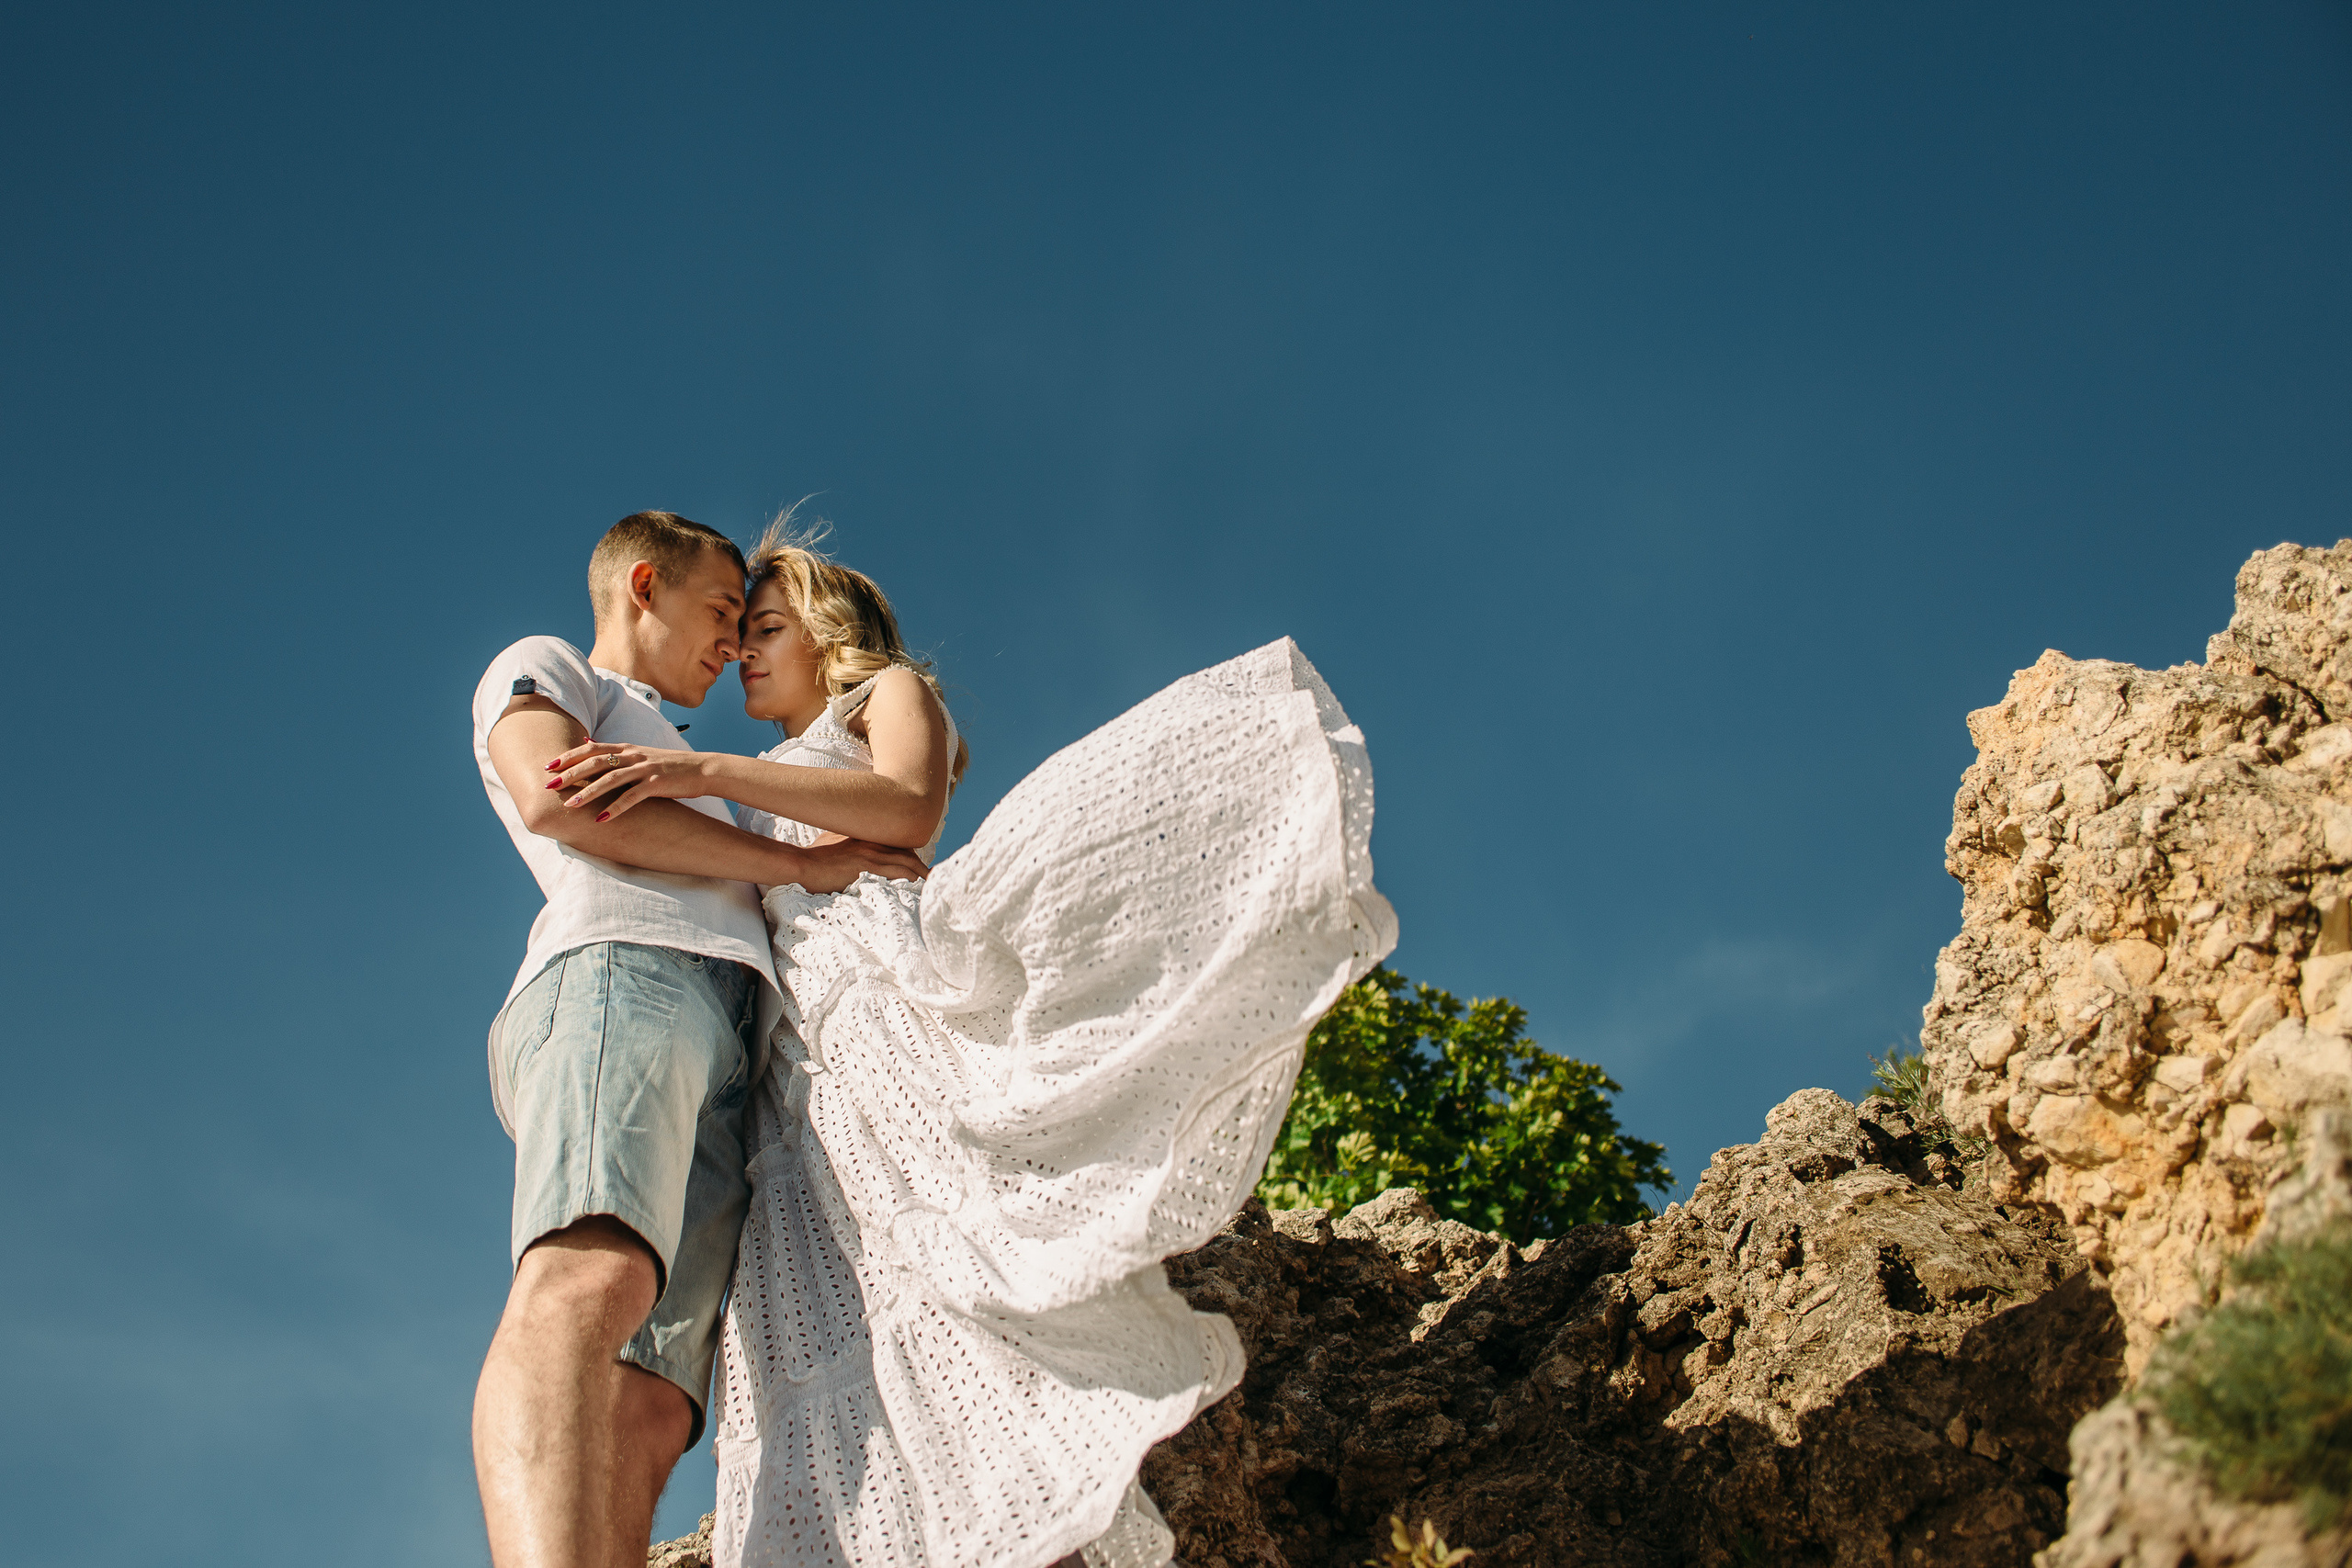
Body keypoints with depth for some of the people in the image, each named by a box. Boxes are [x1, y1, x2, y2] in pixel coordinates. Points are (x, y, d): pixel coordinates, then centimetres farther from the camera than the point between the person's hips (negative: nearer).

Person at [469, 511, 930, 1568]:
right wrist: (801, 863, 2)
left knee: (646, 1413, -18)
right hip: (618, 971, -7)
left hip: (728, 1065, 7)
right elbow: (555, 796, 2)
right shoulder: (539, 668, 24)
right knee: (588, 1283, -37)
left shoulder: (681, 797, 46)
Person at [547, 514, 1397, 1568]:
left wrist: (704, 771, -10)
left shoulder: (892, 689, 21)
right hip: (797, 1063, 7)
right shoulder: (774, 796, 41)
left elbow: (910, 810, -3)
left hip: (885, 974, -6)